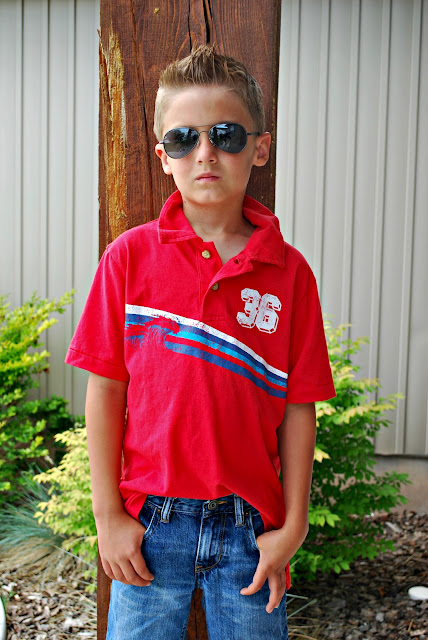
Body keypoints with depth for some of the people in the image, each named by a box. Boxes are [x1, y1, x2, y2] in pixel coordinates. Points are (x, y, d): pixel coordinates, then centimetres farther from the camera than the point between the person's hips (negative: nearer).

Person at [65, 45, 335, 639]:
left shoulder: (289, 271, -4)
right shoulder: (131, 256, -5)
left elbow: (298, 407, -2)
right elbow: (105, 391, -3)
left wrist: (293, 524, -1)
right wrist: (108, 515, -3)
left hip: (250, 525, 1)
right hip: (150, 523, 0)